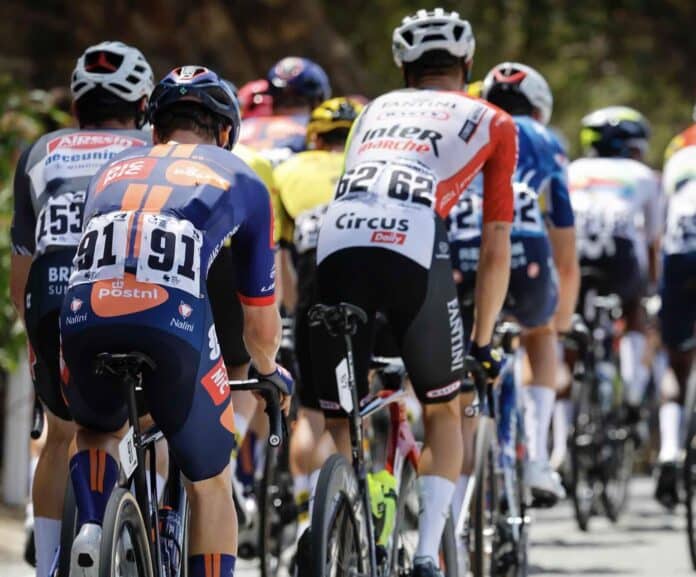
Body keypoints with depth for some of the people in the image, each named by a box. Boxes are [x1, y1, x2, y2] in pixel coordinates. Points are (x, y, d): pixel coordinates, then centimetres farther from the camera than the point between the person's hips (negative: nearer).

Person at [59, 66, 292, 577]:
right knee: (210, 482, 19)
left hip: (85, 323, 2)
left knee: (98, 430, 34)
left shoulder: (113, 173, 32)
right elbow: (261, 319, 31)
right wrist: (269, 370, 52)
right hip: (175, 328, -2)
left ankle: (91, 530, 9)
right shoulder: (241, 180, 25)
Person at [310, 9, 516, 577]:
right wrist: (483, 341, 32)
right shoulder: (491, 122, 25)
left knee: (340, 424, 15)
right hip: (413, 248, -2)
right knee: (443, 411, 19)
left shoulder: (377, 109, 34)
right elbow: (496, 249, 24)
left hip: (336, 247, 2)